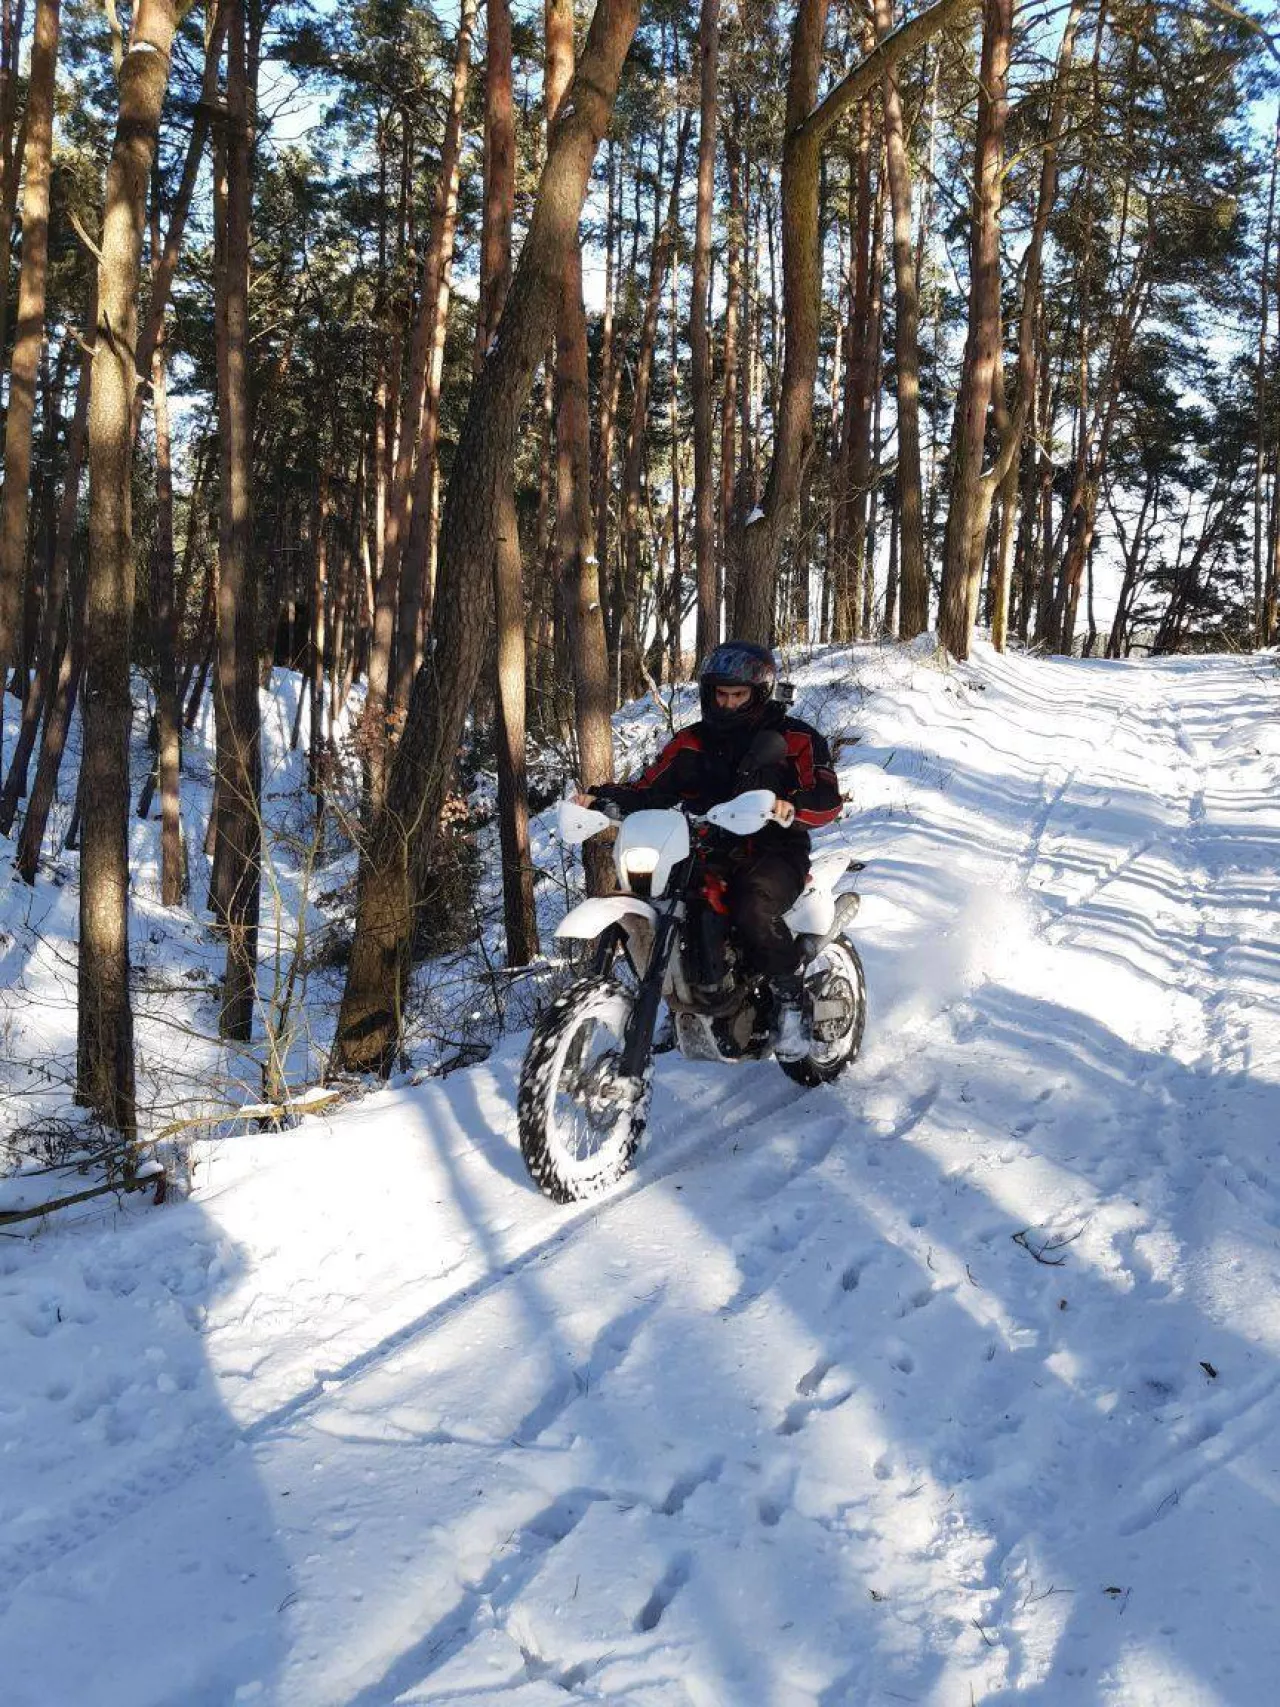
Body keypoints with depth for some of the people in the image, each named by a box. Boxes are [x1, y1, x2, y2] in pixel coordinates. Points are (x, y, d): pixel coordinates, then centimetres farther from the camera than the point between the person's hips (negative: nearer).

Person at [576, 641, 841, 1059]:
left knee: (753, 908, -36)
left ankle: (792, 999, -18)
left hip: (773, 852, -5)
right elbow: (650, 790, 11)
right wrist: (603, 797, -7)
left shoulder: (795, 739, 4)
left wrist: (792, 807, -30)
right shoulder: (692, 742, 16)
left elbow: (828, 798, -8)